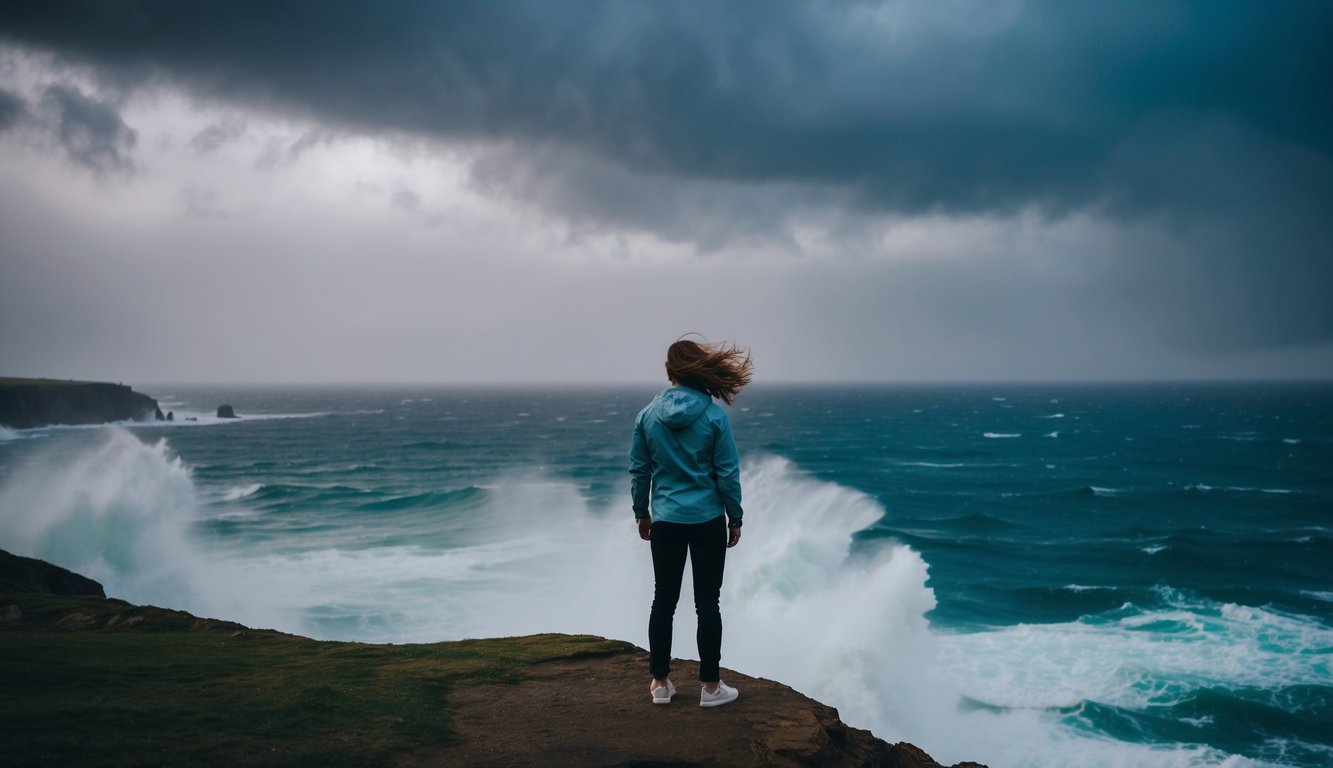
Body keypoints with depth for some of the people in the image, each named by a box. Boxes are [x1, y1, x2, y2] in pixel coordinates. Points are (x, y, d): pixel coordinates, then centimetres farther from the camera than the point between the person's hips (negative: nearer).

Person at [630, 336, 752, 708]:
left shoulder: (648, 415, -2)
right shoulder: (714, 415, -10)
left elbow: (639, 471, 4)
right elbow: (728, 473, -7)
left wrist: (641, 514, 16)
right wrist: (735, 518, 3)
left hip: (665, 522, 2)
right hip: (708, 521, -2)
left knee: (663, 600, 12)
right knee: (707, 604, 5)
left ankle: (660, 682, 18)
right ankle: (710, 686, 11)